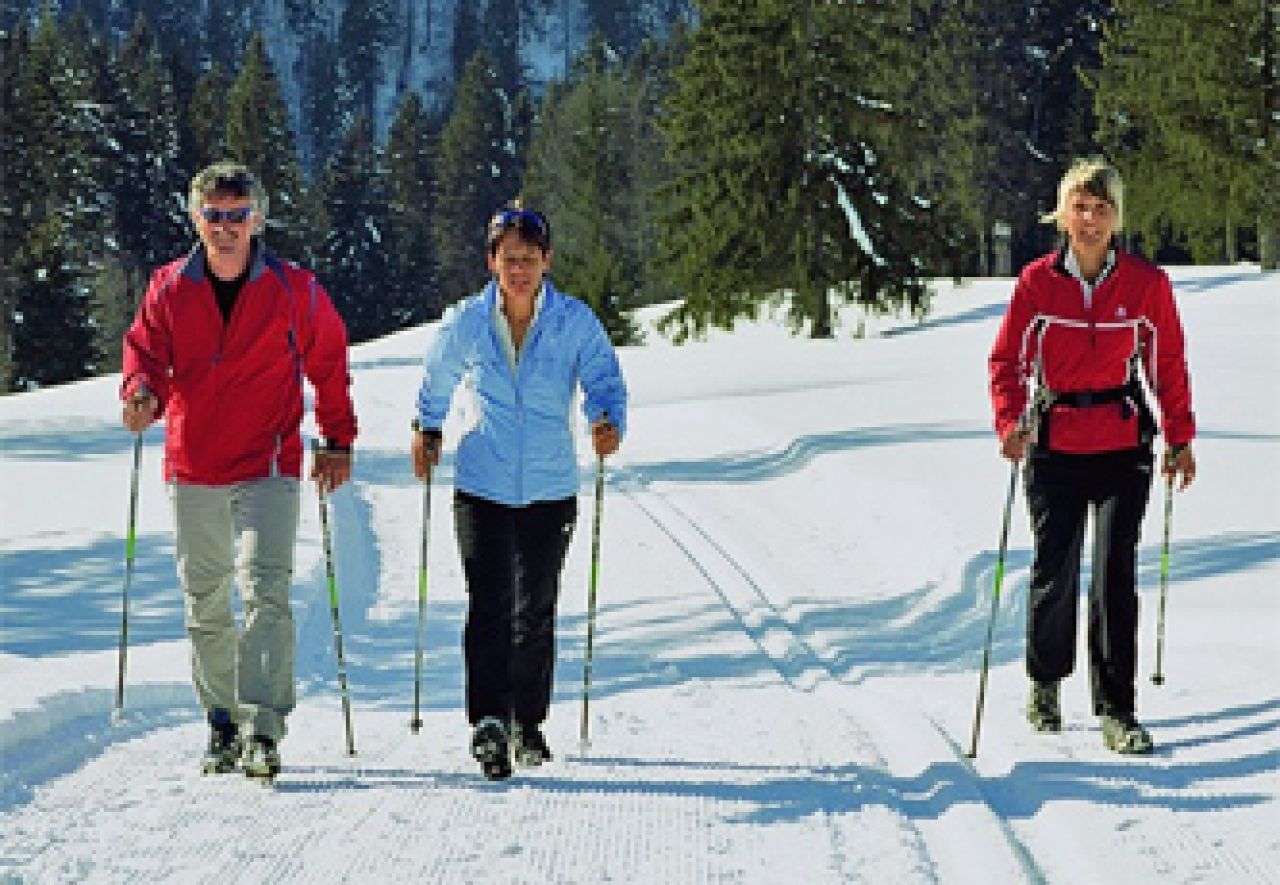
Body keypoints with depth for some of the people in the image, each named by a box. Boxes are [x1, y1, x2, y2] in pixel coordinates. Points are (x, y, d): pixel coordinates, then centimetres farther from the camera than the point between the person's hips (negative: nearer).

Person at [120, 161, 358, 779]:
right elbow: (145, 351, 4)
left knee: (265, 591, -17)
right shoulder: (169, 287, 3)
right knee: (205, 604, 11)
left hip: (267, 466, -3)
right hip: (192, 467, 3)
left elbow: (329, 361, 9)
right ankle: (222, 722, 24)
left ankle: (263, 730, -21)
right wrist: (142, 393, -19)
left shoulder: (293, 289, -1)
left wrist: (337, 440, 10)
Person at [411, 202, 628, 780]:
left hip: (550, 489, 1)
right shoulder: (467, 322, 0)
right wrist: (427, 429, 17)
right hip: (483, 487, -1)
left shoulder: (575, 321, -4)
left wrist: (608, 422, -27)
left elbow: (604, 380, -8)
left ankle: (528, 722, 25)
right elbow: (438, 378, 18)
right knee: (489, 606, -14)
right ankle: (488, 723, -19)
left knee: (536, 612, 10)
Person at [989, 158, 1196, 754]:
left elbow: (1169, 364, 7)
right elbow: (1007, 359, 3)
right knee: (1055, 570, 6)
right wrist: (1010, 423, -12)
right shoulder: (1037, 282, -1)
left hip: (1123, 445, 0)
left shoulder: (1148, 284, -1)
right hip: (1053, 445, 1)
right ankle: (1045, 683, 30)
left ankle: (1116, 711, -1)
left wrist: (1180, 438, 6)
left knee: (1116, 575, -6)